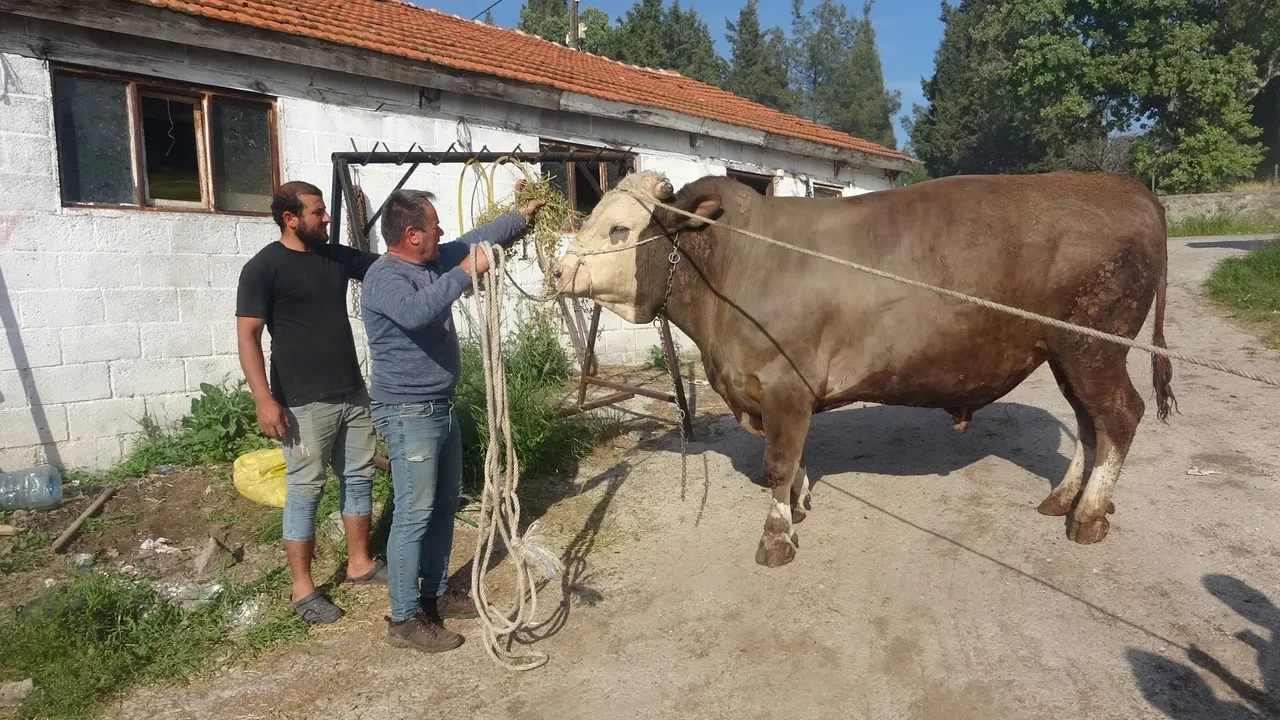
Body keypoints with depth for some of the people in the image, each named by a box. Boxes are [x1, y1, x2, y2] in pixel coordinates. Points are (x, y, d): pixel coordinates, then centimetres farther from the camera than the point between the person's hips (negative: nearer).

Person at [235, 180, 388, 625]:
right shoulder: (263, 267, -10)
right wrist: (264, 399, -20)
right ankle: (302, 588, 13)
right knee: (305, 490, 2)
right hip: (304, 403, -7)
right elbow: (247, 336, -13)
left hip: (352, 393, 7)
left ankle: (360, 563, 29)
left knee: (358, 478, 14)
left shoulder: (337, 256, 8)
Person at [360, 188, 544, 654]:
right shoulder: (384, 278, -19)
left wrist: (522, 216, 28)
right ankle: (405, 619, 5)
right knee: (414, 514, -5)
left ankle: (436, 593, 31)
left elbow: (478, 238, 22)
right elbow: (417, 311, -40)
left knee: (445, 505, 16)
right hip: (408, 414, -10)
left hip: (441, 406, 10)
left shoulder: (432, 263, 8)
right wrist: (466, 271, -33)